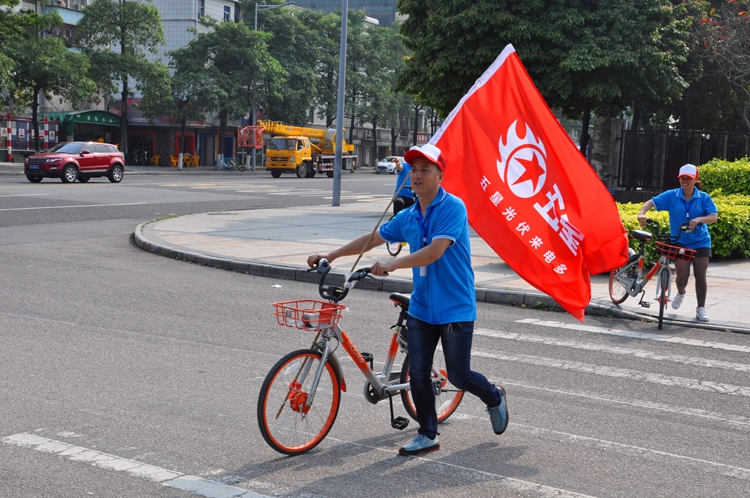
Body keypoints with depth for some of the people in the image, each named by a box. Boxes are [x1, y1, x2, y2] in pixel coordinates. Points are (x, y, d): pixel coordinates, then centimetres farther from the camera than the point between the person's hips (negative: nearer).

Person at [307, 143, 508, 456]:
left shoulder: (453, 208, -14)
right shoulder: (407, 217, 7)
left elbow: (434, 252, -25)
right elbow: (372, 239, 17)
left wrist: (393, 263, -29)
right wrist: (331, 255, 12)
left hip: (455, 309, -6)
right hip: (421, 308, 6)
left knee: (458, 377, 2)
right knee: (418, 373, 2)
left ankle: (495, 398, 33)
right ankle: (428, 436, 16)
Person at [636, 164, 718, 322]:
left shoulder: (703, 198, -7)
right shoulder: (671, 196, -7)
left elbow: (714, 217, -15)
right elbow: (651, 202, -11)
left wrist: (699, 219, -35)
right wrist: (642, 213, -32)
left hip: (700, 242, 0)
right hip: (679, 242, 0)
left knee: (700, 276, -1)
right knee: (682, 275, -7)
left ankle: (701, 308, 16)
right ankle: (681, 292, 31)